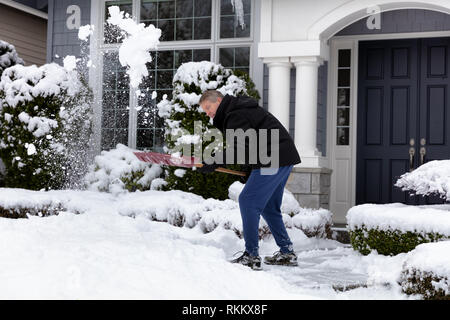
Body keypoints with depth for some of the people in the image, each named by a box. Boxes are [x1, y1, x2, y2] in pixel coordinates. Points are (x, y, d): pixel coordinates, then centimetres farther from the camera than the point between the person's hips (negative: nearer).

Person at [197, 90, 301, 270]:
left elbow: (243, 148, -23)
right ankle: (287, 253, 22)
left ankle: (251, 256, -11)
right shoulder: (240, 110, 21)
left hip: (273, 159, -11)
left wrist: (216, 163, -23)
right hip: (285, 158, 11)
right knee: (269, 207, 17)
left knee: (248, 201, -11)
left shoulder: (235, 116, -13)